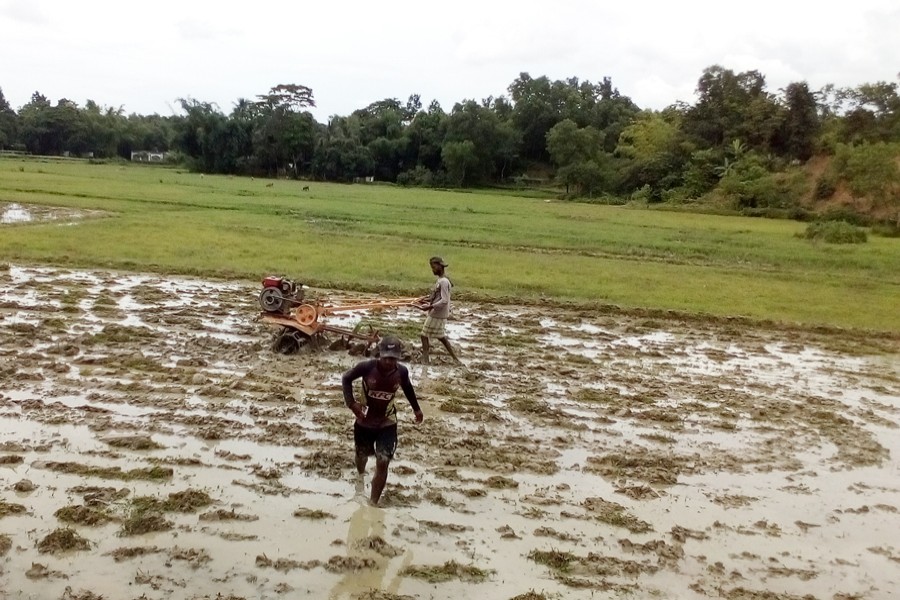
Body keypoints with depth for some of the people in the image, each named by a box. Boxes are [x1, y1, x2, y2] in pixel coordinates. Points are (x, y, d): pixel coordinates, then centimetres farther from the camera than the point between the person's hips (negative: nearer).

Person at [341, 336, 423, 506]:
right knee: (362, 455, 23)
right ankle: (360, 477, 59)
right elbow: (346, 379, -9)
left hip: (387, 424, 0)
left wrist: (416, 408, 17)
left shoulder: (401, 372, -18)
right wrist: (351, 402, -19)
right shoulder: (367, 367, -26)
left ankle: (373, 503, 4)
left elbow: (407, 388, 6)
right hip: (364, 422, 0)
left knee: (382, 463, -9)